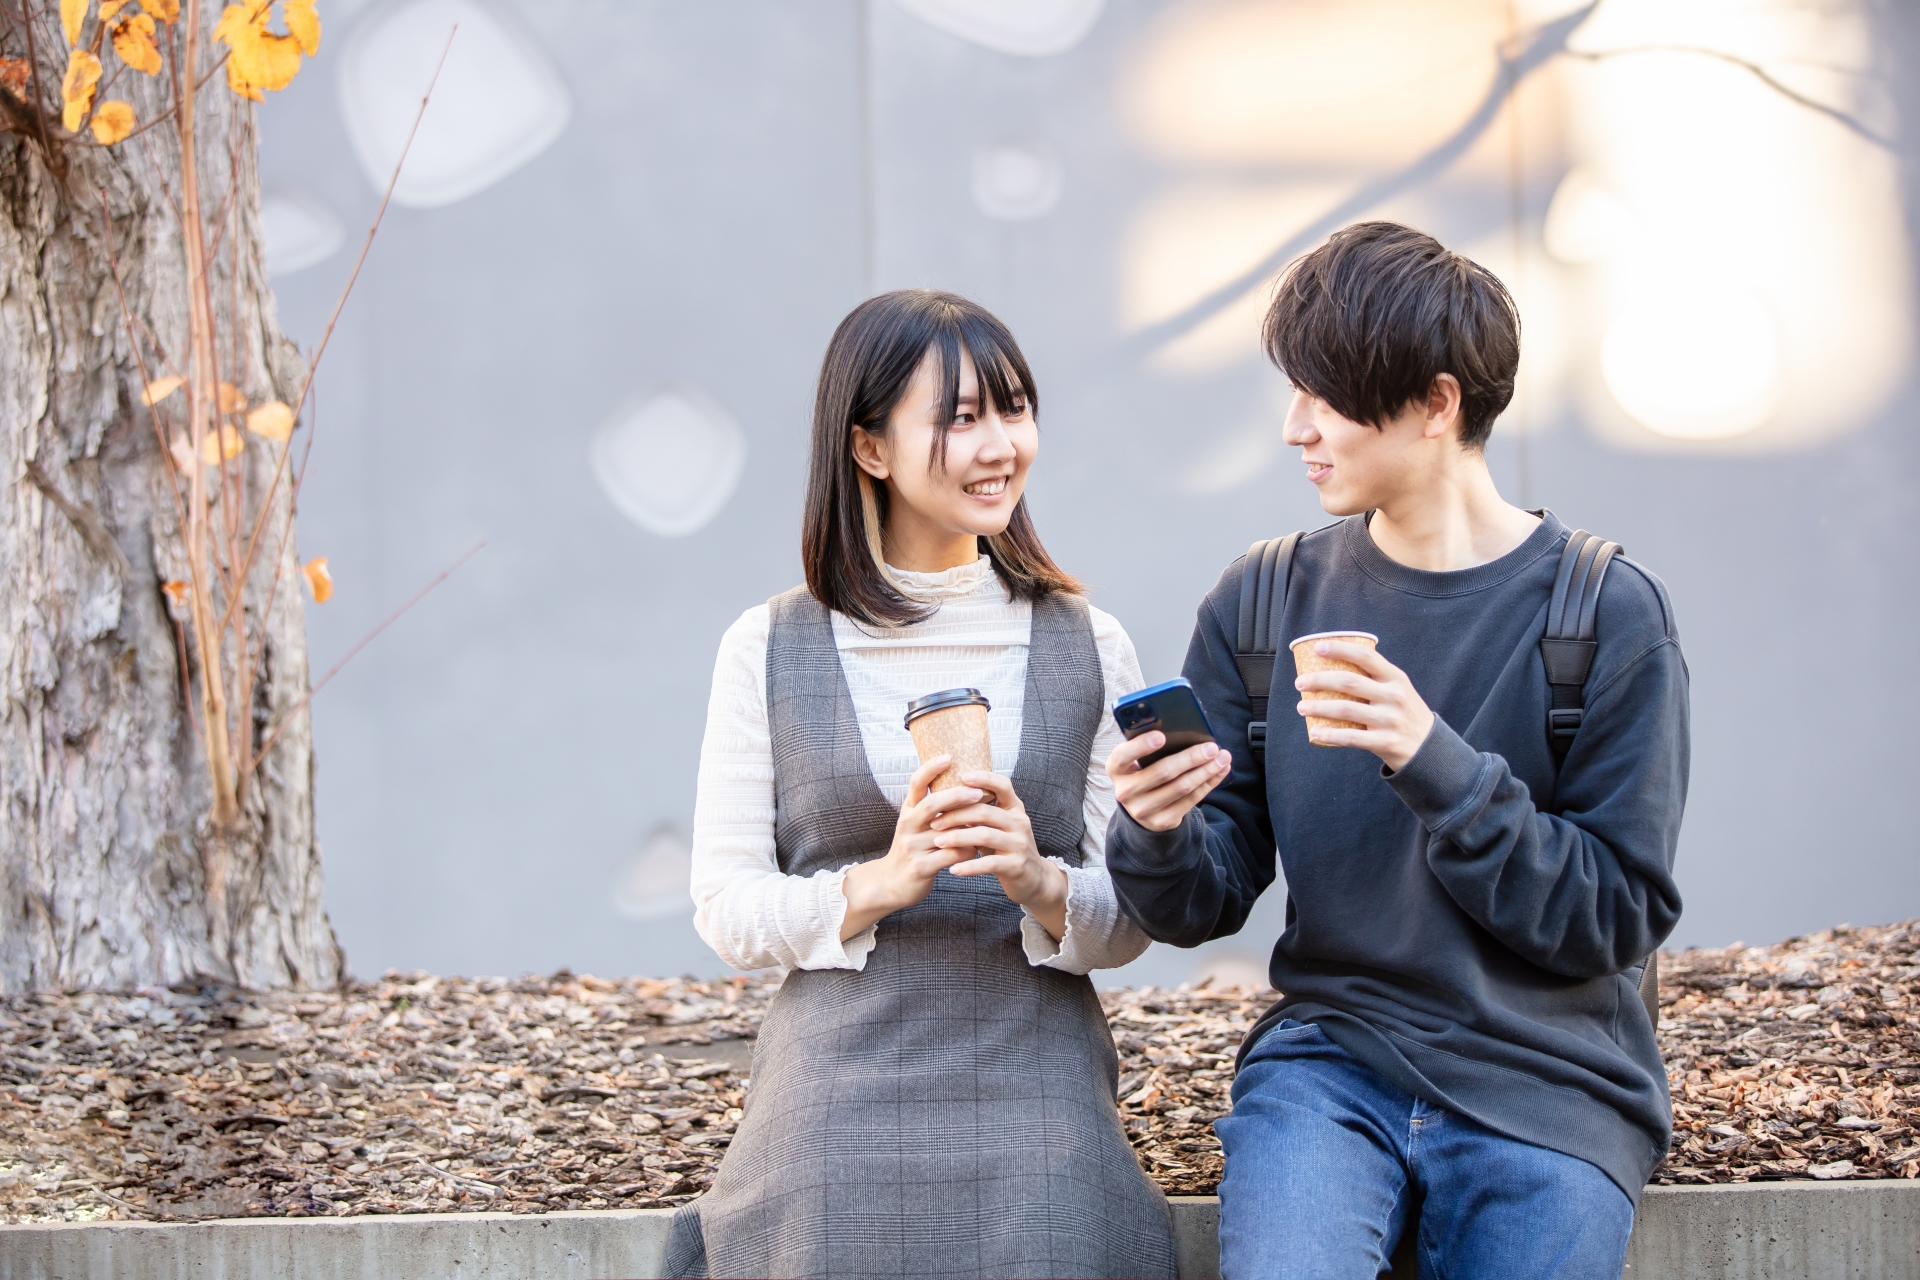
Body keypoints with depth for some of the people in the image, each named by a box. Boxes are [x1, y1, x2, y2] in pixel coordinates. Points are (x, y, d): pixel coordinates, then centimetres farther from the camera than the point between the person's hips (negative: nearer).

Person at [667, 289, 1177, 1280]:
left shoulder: (1086, 647, 8)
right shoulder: (770, 650, 4)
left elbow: (1133, 921, 7)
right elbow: (725, 908, 1)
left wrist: (1041, 882, -15)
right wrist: (876, 886, -16)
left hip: (1032, 1109, 1)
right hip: (838, 1113, -1)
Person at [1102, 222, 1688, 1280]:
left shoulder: (1608, 616, -5)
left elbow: (1616, 918, -8)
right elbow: (1204, 904, 6)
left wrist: (1437, 764, -20)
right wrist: (1158, 835, -18)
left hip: (1545, 1090, -1)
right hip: (1329, 1058, 1)